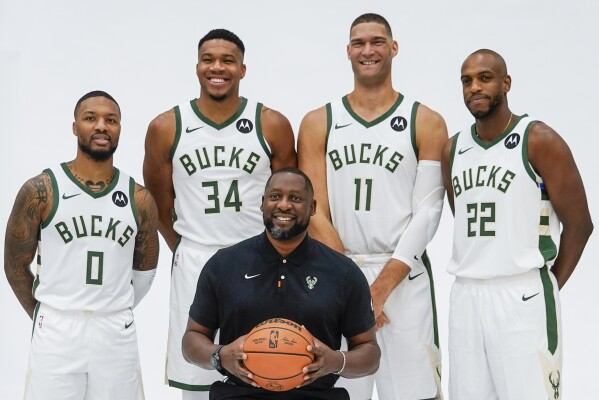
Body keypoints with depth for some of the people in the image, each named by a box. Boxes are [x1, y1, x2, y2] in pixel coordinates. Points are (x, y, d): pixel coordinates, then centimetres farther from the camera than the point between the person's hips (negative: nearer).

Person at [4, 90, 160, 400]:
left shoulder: (140, 200, 3)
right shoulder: (40, 191, -5)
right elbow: (15, 265, 3)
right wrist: (50, 316, 8)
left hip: (117, 333, 2)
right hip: (56, 331, -2)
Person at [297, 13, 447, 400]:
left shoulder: (427, 123, 2)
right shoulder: (317, 124, 6)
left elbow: (426, 212, -5)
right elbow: (316, 214, 0)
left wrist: (381, 288, -13)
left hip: (403, 277, -1)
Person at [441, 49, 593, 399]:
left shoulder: (539, 141, -7)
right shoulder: (453, 149, 10)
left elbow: (579, 224, -5)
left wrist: (550, 286, 0)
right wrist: (477, 272, 13)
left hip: (523, 295, -5)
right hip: (465, 295, 6)